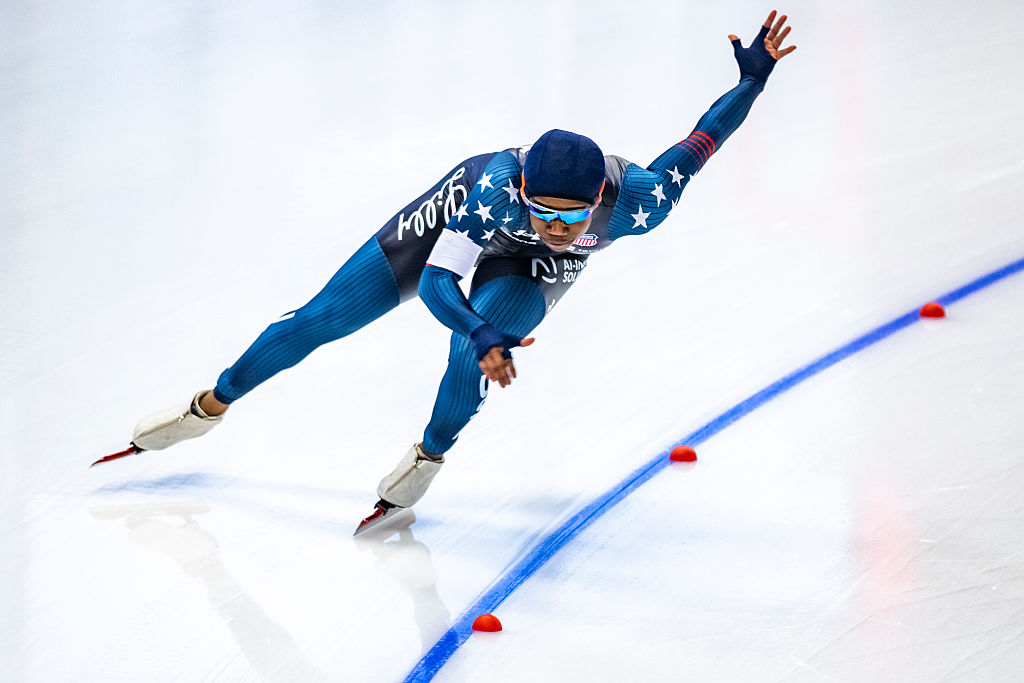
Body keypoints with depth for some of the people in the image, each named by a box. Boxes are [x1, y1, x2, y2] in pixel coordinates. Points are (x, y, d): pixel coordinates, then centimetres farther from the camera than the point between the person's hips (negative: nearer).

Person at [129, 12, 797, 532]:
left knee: (472, 353, -27)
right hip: (464, 217, -1)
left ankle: (430, 453, 6)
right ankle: (213, 404, 24)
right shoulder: (495, 188, -44)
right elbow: (438, 280, -41)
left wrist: (754, 79, -38)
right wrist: (481, 334, -58)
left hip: (535, 268, 1)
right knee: (322, 319, 1)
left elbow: (694, 148, -27)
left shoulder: (634, 203, -40)